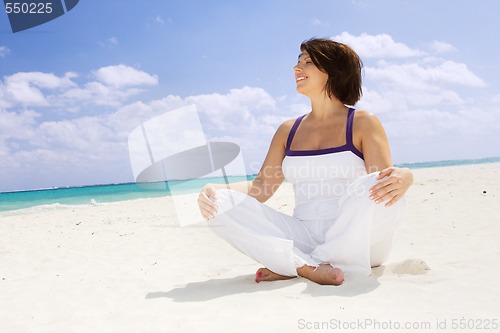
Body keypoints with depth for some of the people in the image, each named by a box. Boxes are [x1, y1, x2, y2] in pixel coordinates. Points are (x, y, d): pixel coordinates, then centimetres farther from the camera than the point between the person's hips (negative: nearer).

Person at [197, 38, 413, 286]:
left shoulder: (363, 123, 3)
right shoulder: (288, 130, 14)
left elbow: (385, 180, -8)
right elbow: (261, 187, 10)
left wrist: (403, 178, -32)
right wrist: (215, 191, -8)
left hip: (356, 243, -2)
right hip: (304, 240, 3)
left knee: (376, 189, -34)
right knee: (221, 205, -15)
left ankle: (290, 267, -21)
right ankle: (310, 268, -28)